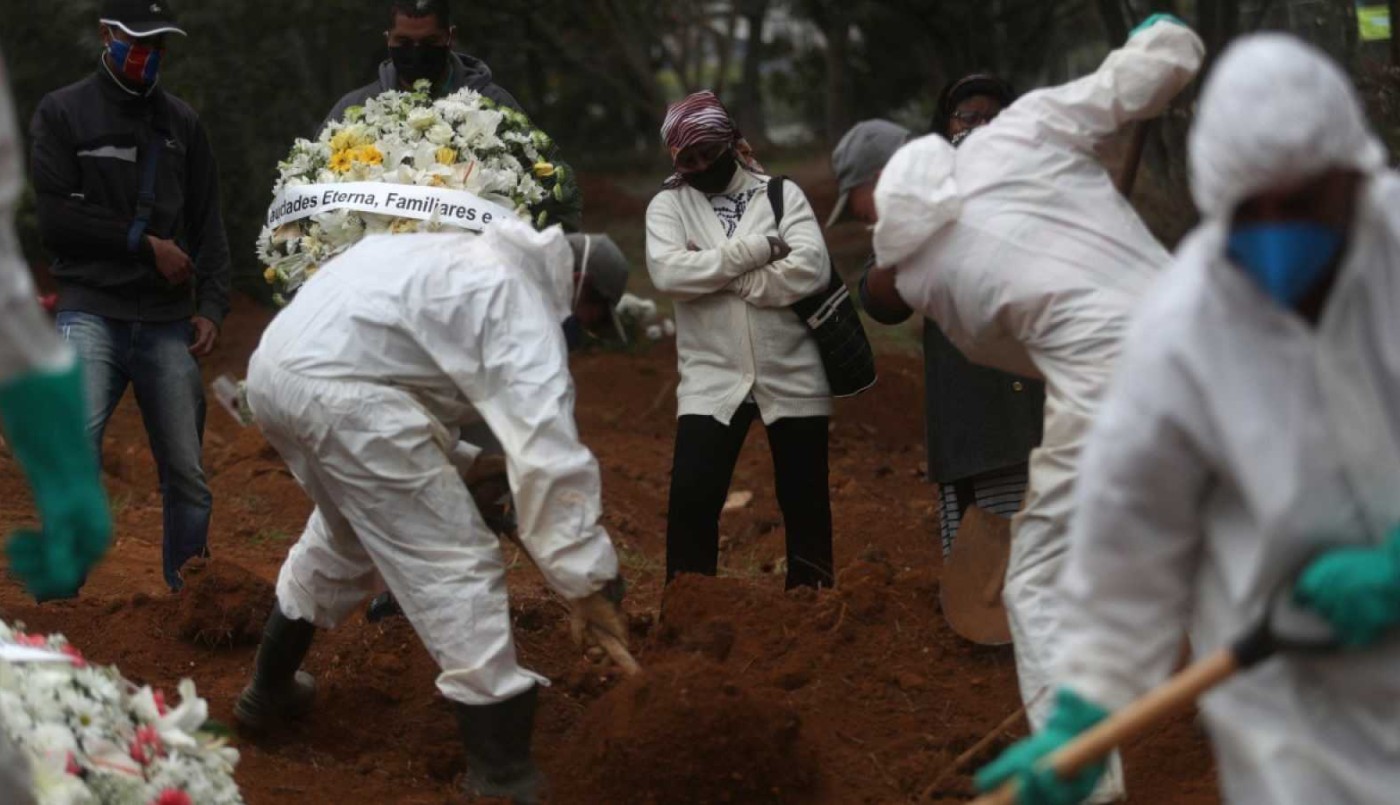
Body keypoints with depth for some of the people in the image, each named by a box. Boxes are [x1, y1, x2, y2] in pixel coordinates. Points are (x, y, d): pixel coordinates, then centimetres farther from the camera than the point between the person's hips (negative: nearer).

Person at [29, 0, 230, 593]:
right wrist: (145, 243, -7)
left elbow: (208, 226, 14)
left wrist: (211, 306, 2)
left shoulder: (182, 122, 15)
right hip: (92, 313, -4)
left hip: (167, 322, 4)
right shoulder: (62, 113, 3)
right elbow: (55, 219, -6)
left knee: (188, 476, 2)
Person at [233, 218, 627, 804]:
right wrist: (587, 576, -8)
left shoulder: (469, 262, 26)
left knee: (345, 533, 33)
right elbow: (550, 455, -11)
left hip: (274, 365, 10)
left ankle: (270, 689, 48)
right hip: (338, 387, -10)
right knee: (458, 564, -4)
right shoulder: (522, 306, -1)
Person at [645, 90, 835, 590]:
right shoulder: (668, 205, 3)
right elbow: (667, 272, -16)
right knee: (691, 497, -8)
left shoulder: (782, 194, 2)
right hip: (711, 380, 0)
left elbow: (811, 269, -14)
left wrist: (714, 273, -13)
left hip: (792, 377, 0)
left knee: (805, 500, 10)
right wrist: (756, 250, -17)